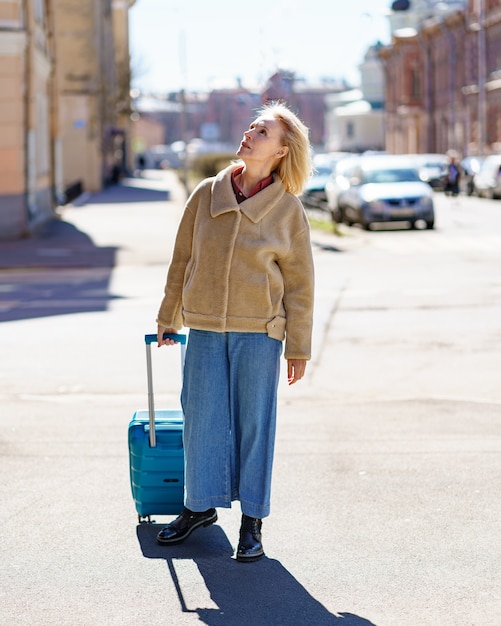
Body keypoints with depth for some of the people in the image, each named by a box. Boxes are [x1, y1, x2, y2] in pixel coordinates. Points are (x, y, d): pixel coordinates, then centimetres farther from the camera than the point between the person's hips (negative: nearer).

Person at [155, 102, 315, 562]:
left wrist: (298, 348, -2)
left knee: (255, 422, 3)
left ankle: (253, 523, 14)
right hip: (205, 329, 3)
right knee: (202, 416, 8)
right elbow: (182, 260, 12)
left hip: (259, 333, -2)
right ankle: (200, 506, 25)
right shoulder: (207, 195, 2)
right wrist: (168, 319, 17)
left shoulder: (288, 209, -4)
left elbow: (300, 282, -1)